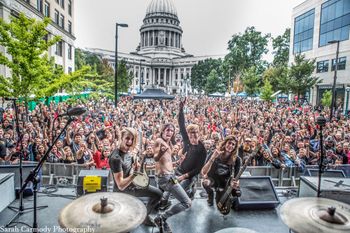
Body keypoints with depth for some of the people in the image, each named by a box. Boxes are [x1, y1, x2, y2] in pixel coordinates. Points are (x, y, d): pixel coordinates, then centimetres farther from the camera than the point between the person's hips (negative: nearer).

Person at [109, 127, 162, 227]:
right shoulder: (116, 158, -32)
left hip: (133, 183, 8)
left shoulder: (128, 150, -6)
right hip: (124, 191, -8)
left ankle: (145, 215, 28)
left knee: (158, 193, 11)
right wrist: (134, 174, -39)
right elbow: (121, 186, -31)